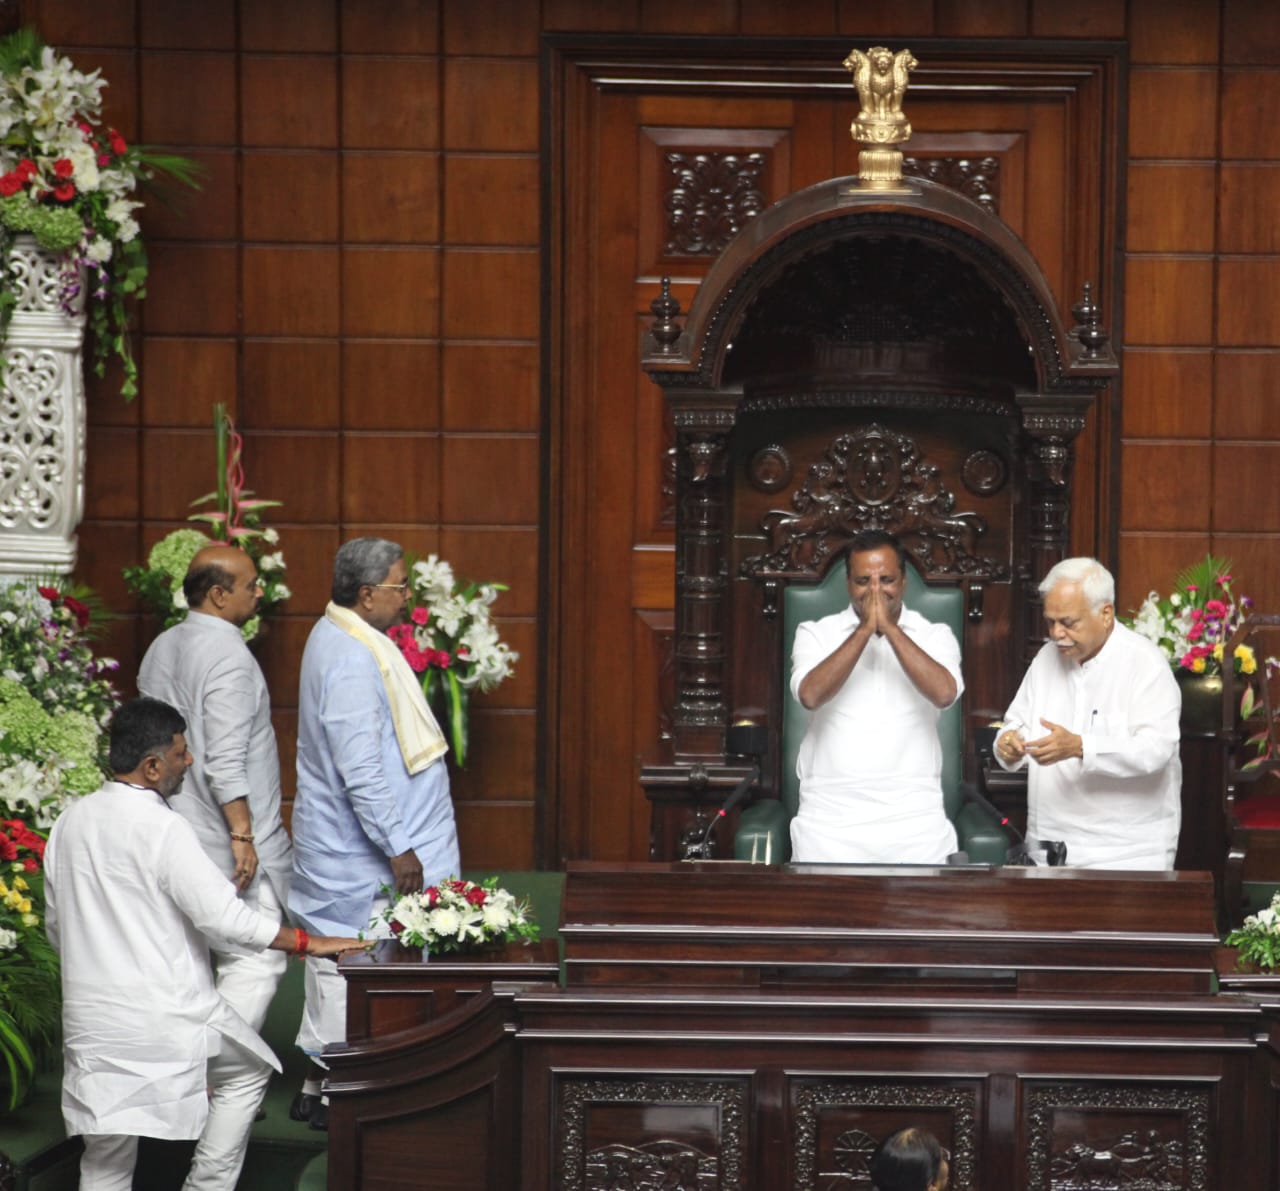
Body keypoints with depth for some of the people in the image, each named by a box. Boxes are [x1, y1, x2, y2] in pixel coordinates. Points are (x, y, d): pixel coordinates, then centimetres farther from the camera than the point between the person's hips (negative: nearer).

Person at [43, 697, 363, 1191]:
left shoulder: (70, 822, 6)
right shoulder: (162, 828, -16)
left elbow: (56, 927, 15)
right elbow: (223, 918, -19)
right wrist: (308, 943, -10)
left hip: (88, 1017, 6)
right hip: (168, 1016, -6)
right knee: (246, 1072, 22)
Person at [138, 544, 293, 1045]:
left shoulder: (161, 649, 12)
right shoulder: (228, 656, -17)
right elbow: (225, 762, -23)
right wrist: (242, 834, -21)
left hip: (176, 833, 9)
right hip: (225, 842, -9)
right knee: (256, 961, -6)